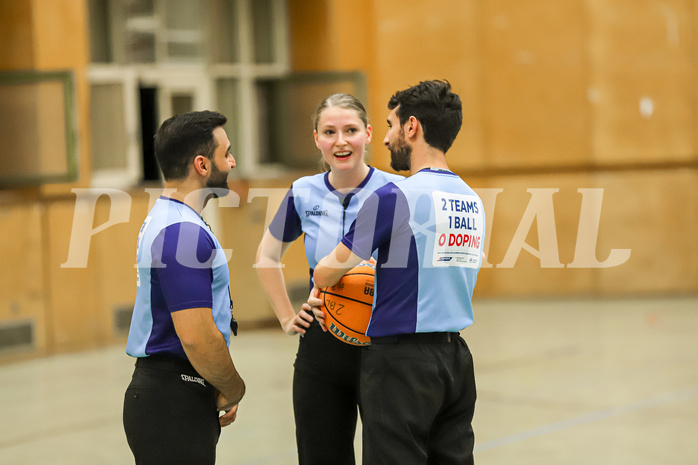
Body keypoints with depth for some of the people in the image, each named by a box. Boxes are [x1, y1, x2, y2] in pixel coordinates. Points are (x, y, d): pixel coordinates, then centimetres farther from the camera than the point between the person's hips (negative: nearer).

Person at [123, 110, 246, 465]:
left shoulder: (163, 219, 15)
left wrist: (222, 391, 14)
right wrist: (234, 390, -8)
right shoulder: (184, 232, -19)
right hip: (174, 403, -10)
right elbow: (197, 337, -25)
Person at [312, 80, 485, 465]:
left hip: (403, 361, -7)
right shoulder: (472, 202, 10)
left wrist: (318, 292, 18)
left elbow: (326, 275, -5)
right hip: (457, 359, 7)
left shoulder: (394, 197, -13)